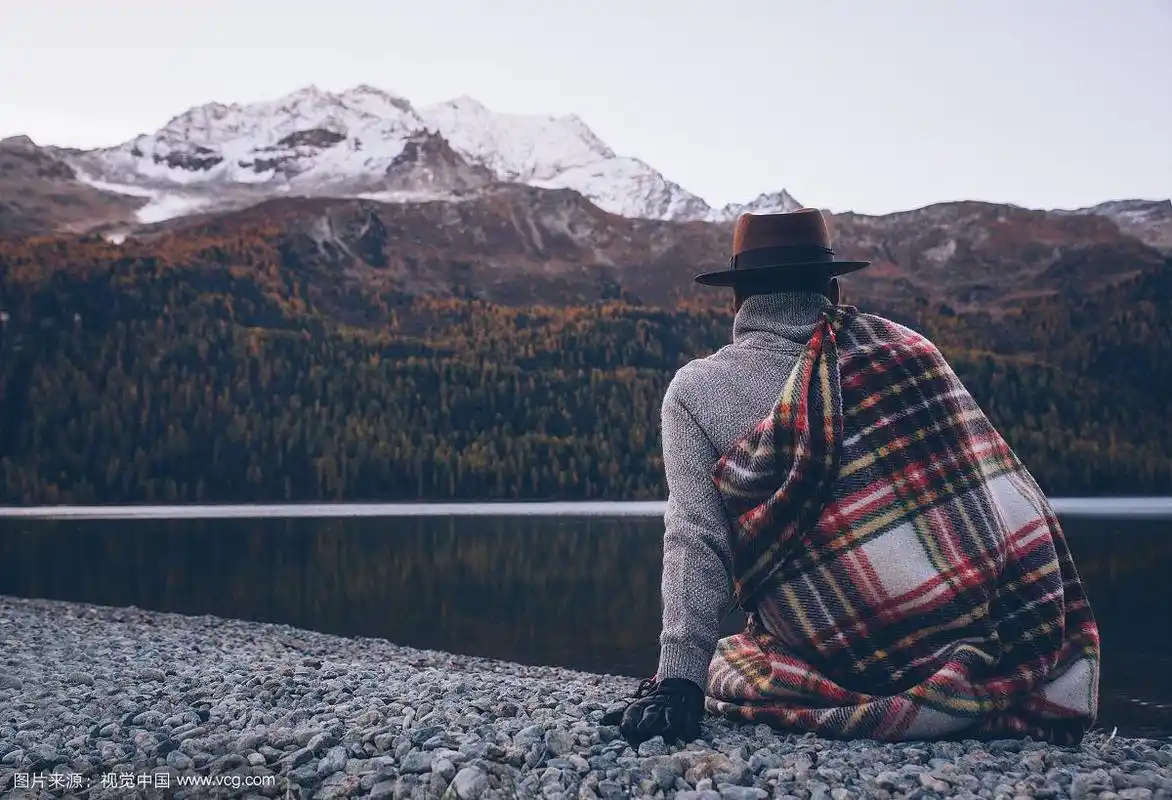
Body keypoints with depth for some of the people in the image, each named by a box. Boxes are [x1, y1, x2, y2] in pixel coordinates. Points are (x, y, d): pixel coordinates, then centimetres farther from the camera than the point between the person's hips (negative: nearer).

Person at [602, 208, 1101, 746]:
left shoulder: (695, 391, 1)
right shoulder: (904, 345, 9)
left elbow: (696, 542, -8)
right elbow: (993, 469, 8)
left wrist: (678, 681, -8)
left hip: (862, 670, -3)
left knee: (723, 662, 23)